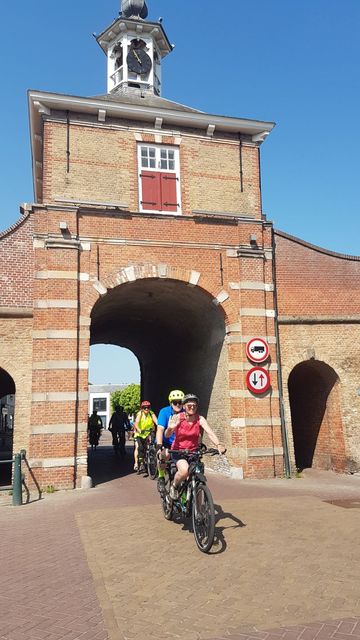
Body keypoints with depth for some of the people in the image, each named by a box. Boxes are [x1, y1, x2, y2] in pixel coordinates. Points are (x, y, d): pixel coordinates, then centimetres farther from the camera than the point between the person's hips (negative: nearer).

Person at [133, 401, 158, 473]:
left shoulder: (151, 414, -14)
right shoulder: (140, 413, -17)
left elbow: (156, 421, -27)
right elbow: (136, 423, -31)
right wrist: (139, 430, -50)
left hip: (148, 434, 2)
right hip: (139, 434, -2)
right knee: (138, 447, -18)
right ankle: (136, 463, -11)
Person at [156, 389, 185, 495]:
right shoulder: (165, 412, -17)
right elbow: (160, 430, -26)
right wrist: (159, 446, -38)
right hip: (165, 443, -2)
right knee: (163, 455, -30)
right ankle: (161, 477, -3)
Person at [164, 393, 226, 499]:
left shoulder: (200, 419, -10)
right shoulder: (177, 418, -14)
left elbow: (210, 433, -24)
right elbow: (167, 435, -23)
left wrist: (219, 445, -42)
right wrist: (170, 429, -46)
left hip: (194, 452, 3)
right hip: (178, 451, -2)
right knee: (184, 470, -31)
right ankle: (174, 486, 1)